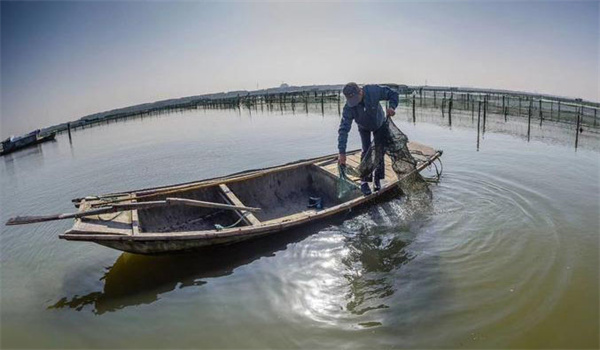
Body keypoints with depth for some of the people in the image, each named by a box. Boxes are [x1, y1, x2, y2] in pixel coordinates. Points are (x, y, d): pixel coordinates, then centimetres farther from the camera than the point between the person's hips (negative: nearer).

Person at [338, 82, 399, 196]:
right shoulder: (348, 108, -36)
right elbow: (344, 129, -39)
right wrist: (342, 152, -45)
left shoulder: (374, 91, -37)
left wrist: (392, 107, -43)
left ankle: (377, 179, 15)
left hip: (380, 124, 1)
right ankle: (364, 181, -1)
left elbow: (393, 94, -22)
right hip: (364, 128, -1)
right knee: (366, 151, -13)